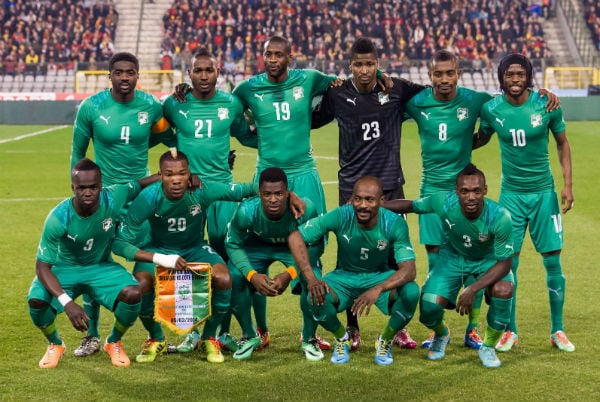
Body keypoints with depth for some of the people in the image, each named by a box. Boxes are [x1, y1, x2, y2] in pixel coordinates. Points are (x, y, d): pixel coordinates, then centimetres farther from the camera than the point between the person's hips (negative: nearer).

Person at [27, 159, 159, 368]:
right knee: (36, 300, -30)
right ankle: (55, 344, 6)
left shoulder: (113, 198, -23)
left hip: (101, 266, 2)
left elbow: (138, 184, 0)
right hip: (64, 268, -1)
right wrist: (67, 303, -39)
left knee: (133, 294, -27)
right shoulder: (58, 218, -29)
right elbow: (42, 266, -26)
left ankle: (113, 343, 6)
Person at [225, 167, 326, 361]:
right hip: (258, 245, 1)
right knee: (233, 276, -24)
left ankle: (309, 339, -1)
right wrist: (252, 275, -32)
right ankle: (249, 337, 3)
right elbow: (233, 244, -17)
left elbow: (315, 245, -21)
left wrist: (290, 273, -33)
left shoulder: (305, 208, -35)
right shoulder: (247, 211, -33)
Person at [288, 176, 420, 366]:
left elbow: (409, 270, -30)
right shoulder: (341, 216, -24)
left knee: (411, 292, -30)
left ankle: (385, 341, -1)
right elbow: (295, 236, -23)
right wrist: (311, 279, -35)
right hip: (344, 276, 0)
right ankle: (342, 338, 3)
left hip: (380, 277, 0)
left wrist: (378, 289, -49)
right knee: (317, 297, -32)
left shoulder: (394, 223, -23)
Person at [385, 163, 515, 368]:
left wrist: (473, 289, -35)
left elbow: (504, 263, -25)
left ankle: (488, 347, -3)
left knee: (503, 290, -32)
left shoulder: (500, 217, -33)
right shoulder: (443, 202, -30)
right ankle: (441, 335, 20)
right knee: (429, 305, -21)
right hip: (452, 257, 1)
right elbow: (410, 205, -10)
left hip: (488, 259, -1)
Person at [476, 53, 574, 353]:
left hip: (544, 192, 0)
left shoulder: (546, 105, -8)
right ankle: (510, 331, 15)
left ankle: (557, 331, 15)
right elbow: (480, 140, 14)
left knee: (553, 261, 0)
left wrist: (568, 184, -1)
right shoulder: (491, 109, -6)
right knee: (508, 262, 0)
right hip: (511, 193, 1)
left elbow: (562, 143, 4)